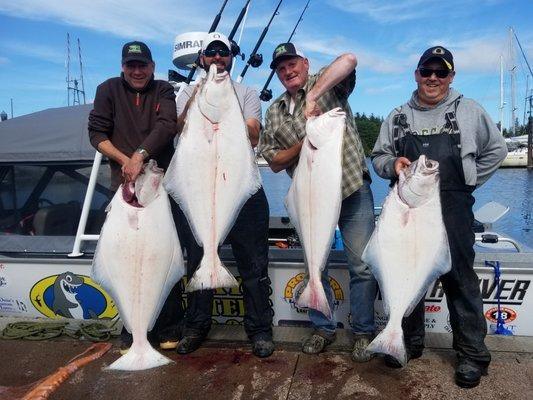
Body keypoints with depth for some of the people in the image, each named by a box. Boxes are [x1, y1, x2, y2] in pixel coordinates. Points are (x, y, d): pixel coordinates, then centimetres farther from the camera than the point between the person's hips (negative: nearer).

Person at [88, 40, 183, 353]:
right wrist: (125, 160, -10)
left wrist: (140, 155, -22)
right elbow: (96, 133, 5)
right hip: (125, 186, 1)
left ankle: (169, 329, 13)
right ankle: (132, 332, 16)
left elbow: (167, 126, -9)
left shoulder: (164, 91, 8)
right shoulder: (109, 90, 10)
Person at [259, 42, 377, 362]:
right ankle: (323, 328, 29)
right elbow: (274, 162, 6)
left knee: (363, 266, 0)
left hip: (353, 190, -4)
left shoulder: (327, 84, 1)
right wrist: (303, 143, -11)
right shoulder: (274, 113, 12)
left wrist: (313, 96, -27)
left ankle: (364, 332, 18)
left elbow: (349, 60, -21)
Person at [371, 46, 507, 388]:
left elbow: (496, 149, 13)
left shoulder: (468, 111, 7)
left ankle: (472, 353, 15)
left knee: (460, 277, 0)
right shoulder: (398, 117, 12)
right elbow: (379, 157, 13)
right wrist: (392, 164, -9)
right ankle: (410, 340, 28)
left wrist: (470, 181, 6)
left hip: (453, 208, -3)